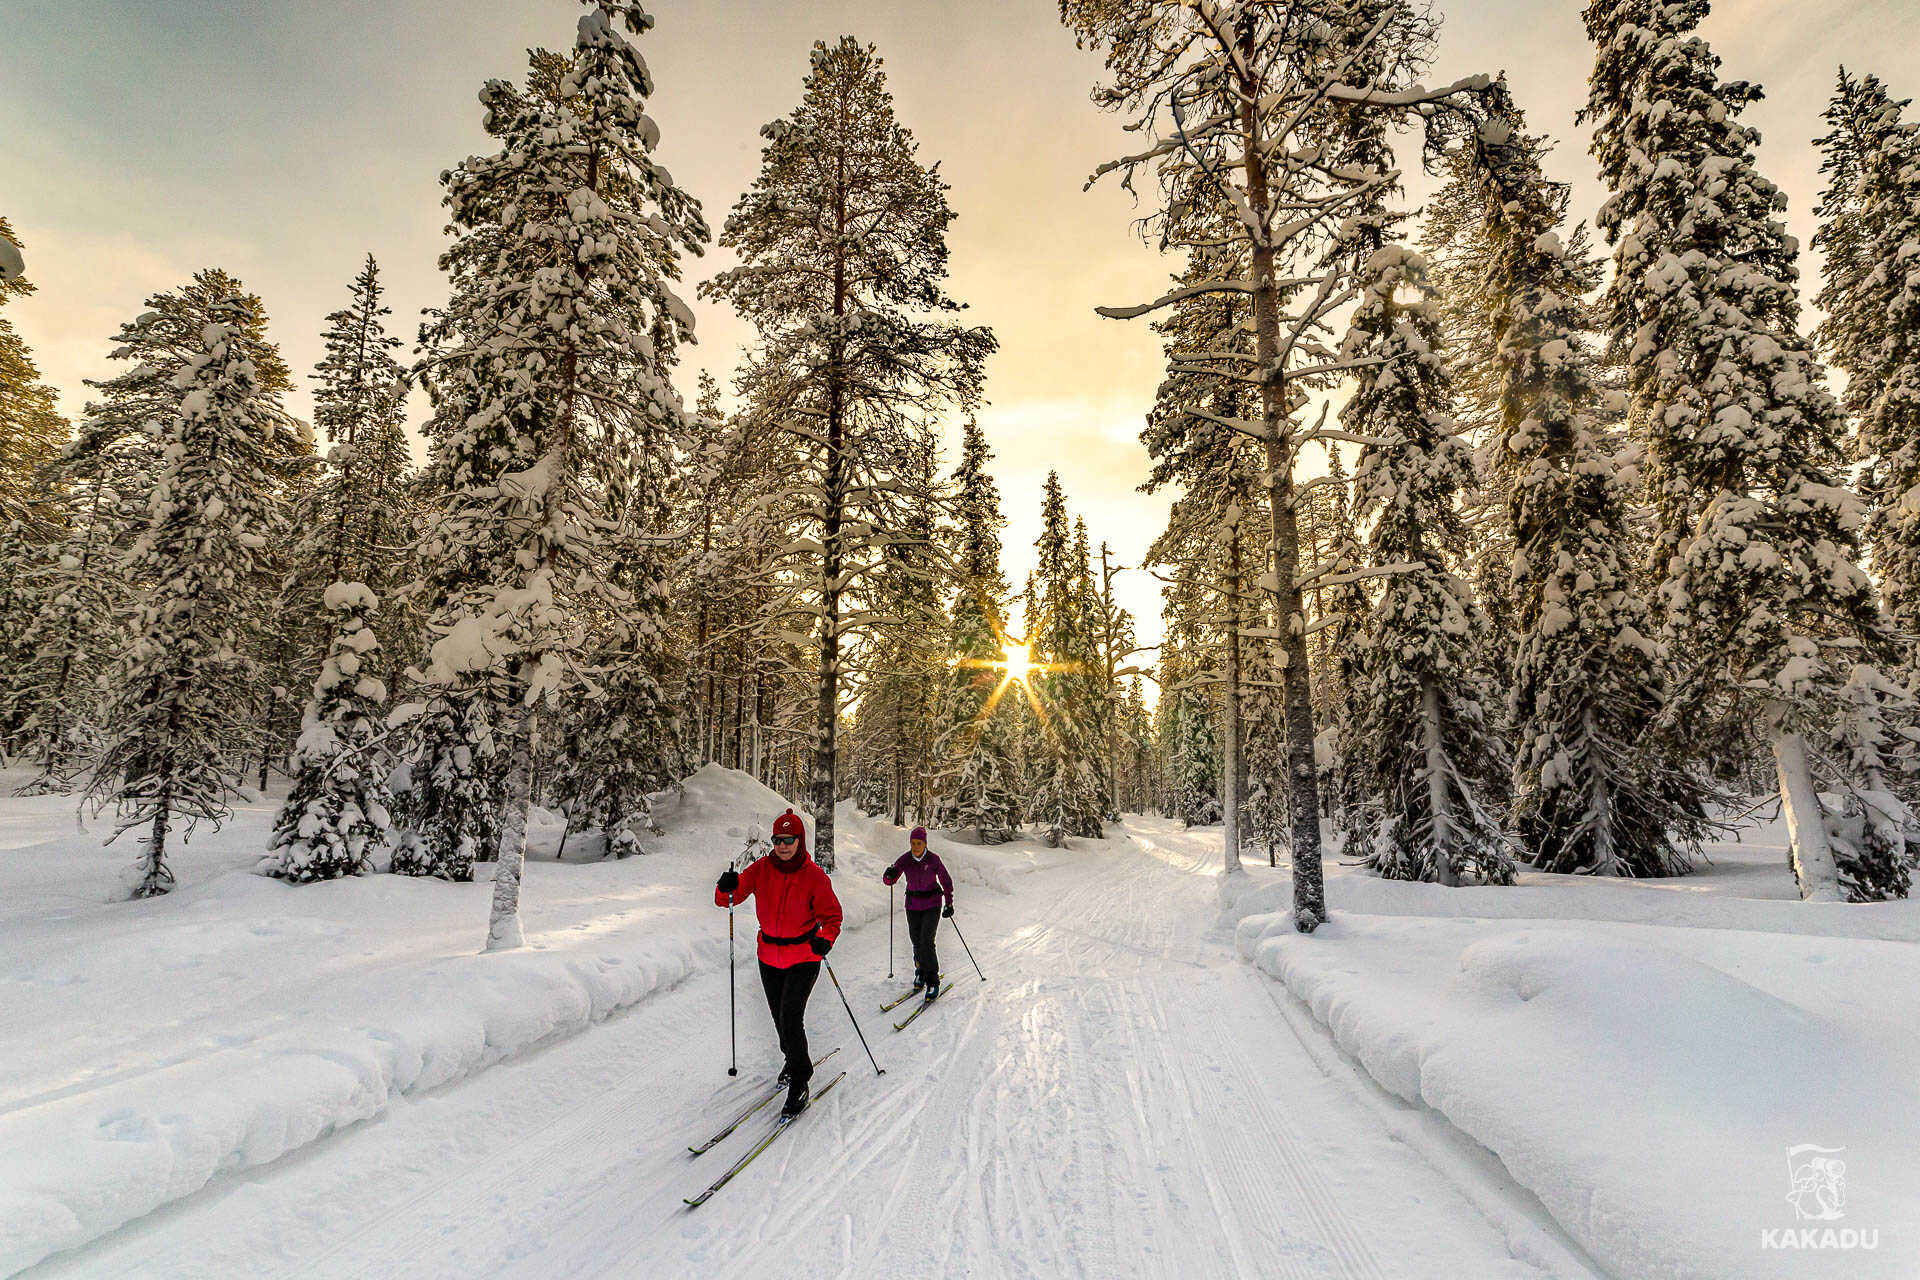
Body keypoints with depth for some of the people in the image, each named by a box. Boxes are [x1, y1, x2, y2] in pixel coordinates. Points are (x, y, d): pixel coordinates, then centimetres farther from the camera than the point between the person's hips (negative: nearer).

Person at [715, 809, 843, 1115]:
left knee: (790, 1019, -12)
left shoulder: (814, 875, -14)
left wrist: (825, 939, -29)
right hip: (769, 956, 4)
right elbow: (725, 898, -5)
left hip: (803, 958, -4)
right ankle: (793, 1059, 46)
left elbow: (831, 915, -10)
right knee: (780, 1018, 18)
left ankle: (799, 1083, 7)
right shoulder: (761, 869, -7)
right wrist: (728, 887, -28)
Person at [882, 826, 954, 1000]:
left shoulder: (933, 859, -12)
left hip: (932, 905, -3)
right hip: (912, 906, 3)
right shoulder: (905, 859, -6)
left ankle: (933, 981, -4)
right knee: (917, 942, 11)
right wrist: (890, 874, -29)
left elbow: (946, 881, -1)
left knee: (927, 942, -13)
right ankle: (920, 972, 35)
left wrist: (949, 904, -3)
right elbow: (888, 880, -6)